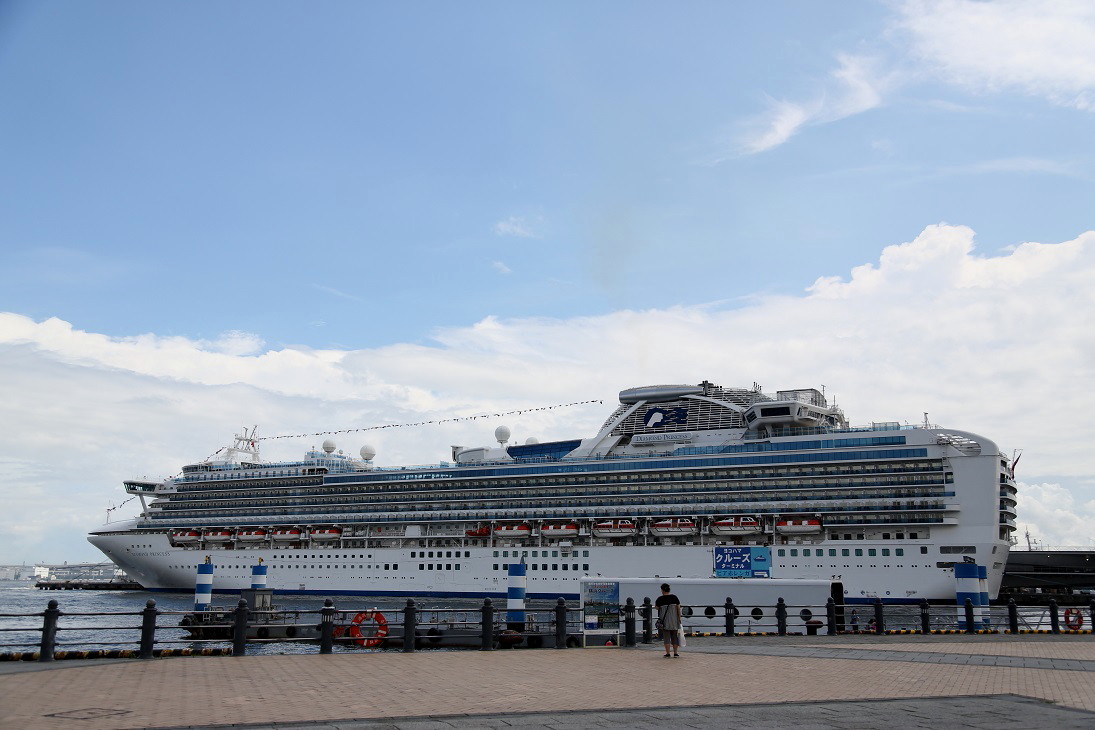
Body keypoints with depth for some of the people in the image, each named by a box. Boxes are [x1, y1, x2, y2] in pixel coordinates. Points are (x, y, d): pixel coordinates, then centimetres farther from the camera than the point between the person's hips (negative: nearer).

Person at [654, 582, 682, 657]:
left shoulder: (660, 599, -7)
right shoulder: (674, 597, 0)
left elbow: (657, 608, 1)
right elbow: (678, 608, -1)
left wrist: (655, 604, 20)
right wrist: (679, 618, 4)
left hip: (665, 620, -2)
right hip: (674, 620, 2)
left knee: (666, 637, 2)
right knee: (675, 636, 11)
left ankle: (668, 653, -1)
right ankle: (675, 653, 13)